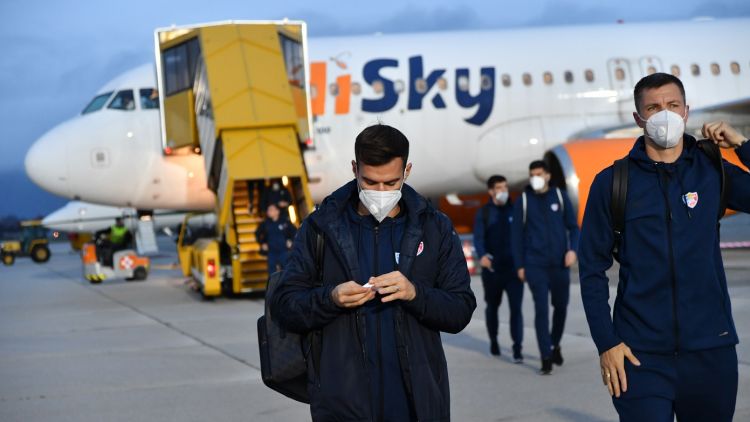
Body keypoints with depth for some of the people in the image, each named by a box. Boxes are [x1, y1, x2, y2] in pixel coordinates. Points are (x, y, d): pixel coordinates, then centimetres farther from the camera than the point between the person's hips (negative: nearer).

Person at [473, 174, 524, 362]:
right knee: (492, 306, 16)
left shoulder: (515, 210, 5)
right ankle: (494, 341, 35)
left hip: (513, 267, -1)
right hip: (492, 268, 1)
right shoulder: (483, 213, 2)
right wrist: (482, 255, -28)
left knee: (516, 308, -11)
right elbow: (478, 237, -9)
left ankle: (517, 348, -12)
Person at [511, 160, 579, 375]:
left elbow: (573, 226, 9)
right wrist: (519, 265, 1)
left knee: (561, 306, 11)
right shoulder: (523, 201, 1)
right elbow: (517, 234, 4)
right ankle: (546, 358, -5)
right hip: (535, 265, -2)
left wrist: (573, 249, -8)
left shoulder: (560, 196, 4)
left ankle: (555, 344, 36)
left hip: (560, 263, 2)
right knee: (541, 309, -7)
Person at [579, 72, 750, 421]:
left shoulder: (713, 172, 6)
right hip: (641, 353, -2)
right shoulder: (611, 182, 1)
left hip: (711, 349, 2)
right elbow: (592, 268, 1)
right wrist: (606, 343, -6)